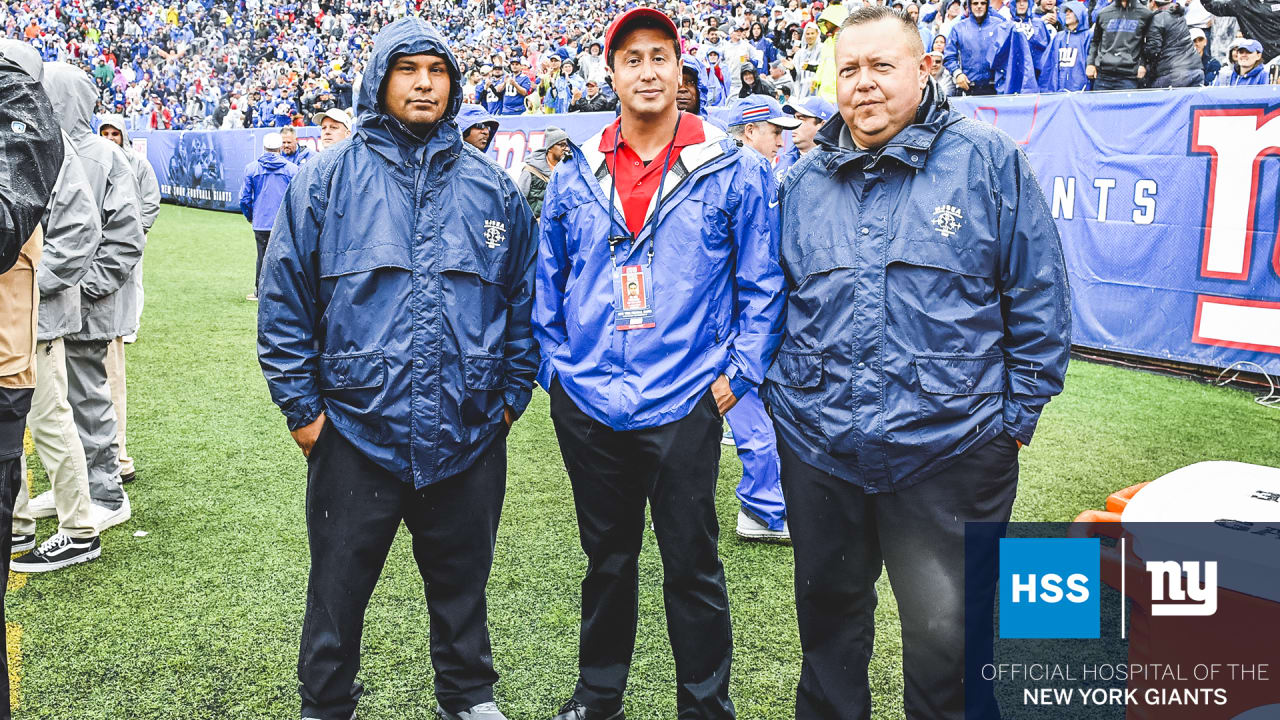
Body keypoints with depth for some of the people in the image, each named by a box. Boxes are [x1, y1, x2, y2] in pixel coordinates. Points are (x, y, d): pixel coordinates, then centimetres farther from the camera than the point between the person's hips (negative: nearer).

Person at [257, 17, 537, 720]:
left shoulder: (493, 188, 5)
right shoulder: (326, 182, -1)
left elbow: (523, 300, 11)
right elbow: (282, 304, 0)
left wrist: (511, 394, 7)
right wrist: (302, 407, -3)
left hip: (469, 436, 2)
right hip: (355, 432, -1)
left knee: (462, 586, 18)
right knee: (338, 590, 13)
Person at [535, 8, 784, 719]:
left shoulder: (733, 171, -3)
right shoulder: (576, 177, 5)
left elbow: (762, 282, -1)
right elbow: (549, 283, 13)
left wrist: (739, 372, -6)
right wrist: (558, 366, 7)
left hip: (684, 407, -3)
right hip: (587, 406, 3)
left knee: (692, 566, 7)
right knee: (607, 560, 18)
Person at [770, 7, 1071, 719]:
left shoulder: (990, 160, -4)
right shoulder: (804, 181, 7)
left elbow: (1039, 299, -2)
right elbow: (772, 300, 17)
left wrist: (1016, 413, -3)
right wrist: (782, 394, 10)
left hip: (948, 447, -3)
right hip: (817, 442, 4)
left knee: (948, 634, 7)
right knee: (828, 607, 21)